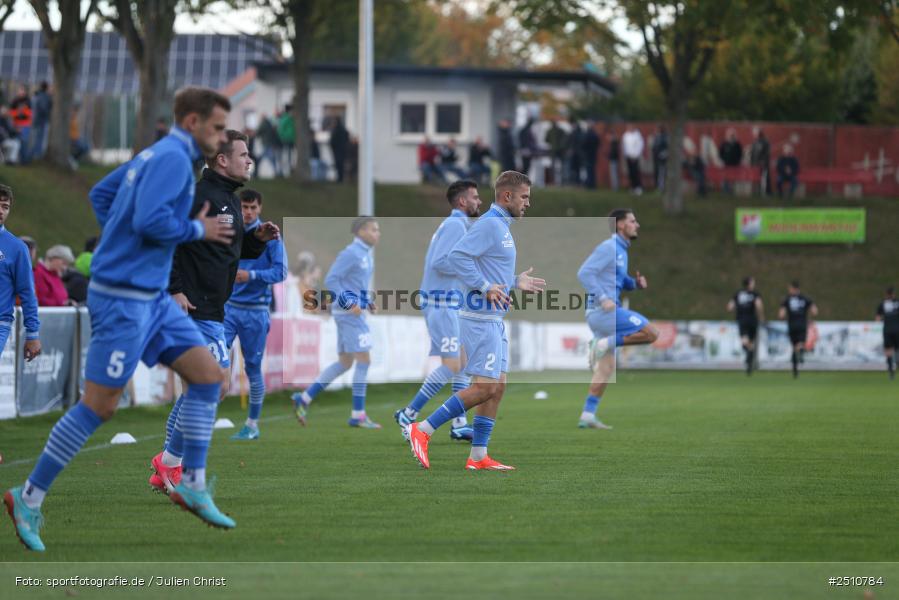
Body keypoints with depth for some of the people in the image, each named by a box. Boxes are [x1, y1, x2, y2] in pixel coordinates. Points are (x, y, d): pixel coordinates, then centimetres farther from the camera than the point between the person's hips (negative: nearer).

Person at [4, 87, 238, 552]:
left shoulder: (155, 155, 14)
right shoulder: (173, 158, -15)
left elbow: (100, 194, 22)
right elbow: (149, 219, -27)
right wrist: (197, 230, -12)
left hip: (150, 295, 10)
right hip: (125, 298, -10)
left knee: (207, 374, 6)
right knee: (100, 405, -6)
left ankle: (193, 486, 9)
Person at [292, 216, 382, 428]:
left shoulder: (366, 254, 15)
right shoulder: (350, 253, -13)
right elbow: (330, 280, -17)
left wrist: (369, 303, 11)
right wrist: (350, 305, -20)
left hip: (355, 312, 10)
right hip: (348, 314, -10)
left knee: (344, 363, 12)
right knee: (364, 360, -9)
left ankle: (304, 399, 16)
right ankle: (358, 415, -5)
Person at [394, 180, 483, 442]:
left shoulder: (455, 225, 18)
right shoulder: (455, 225, -13)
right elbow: (439, 263, -22)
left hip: (447, 304, 11)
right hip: (442, 303, -11)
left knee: (463, 361, 9)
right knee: (451, 365, -11)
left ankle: (459, 424, 8)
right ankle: (409, 414, -5)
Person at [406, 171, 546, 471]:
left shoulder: (502, 227, 17)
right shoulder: (489, 224, -14)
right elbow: (456, 257, -24)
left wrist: (515, 282, 17)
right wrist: (486, 288, -24)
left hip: (494, 320, 10)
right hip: (480, 319, -10)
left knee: (497, 387, 8)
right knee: (485, 388, -12)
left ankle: (478, 456, 9)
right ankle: (422, 430, -8)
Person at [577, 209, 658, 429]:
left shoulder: (621, 251, 19)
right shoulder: (608, 248, -10)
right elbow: (584, 273, -18)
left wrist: (636, 283, 7)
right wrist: (603, 299, -24)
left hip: (605, 313, 10)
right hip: (603, 311, -10)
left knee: (606, 366, 9)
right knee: (651, 333, -14)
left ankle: (587, 416, 9)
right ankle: (605, 343, -8)